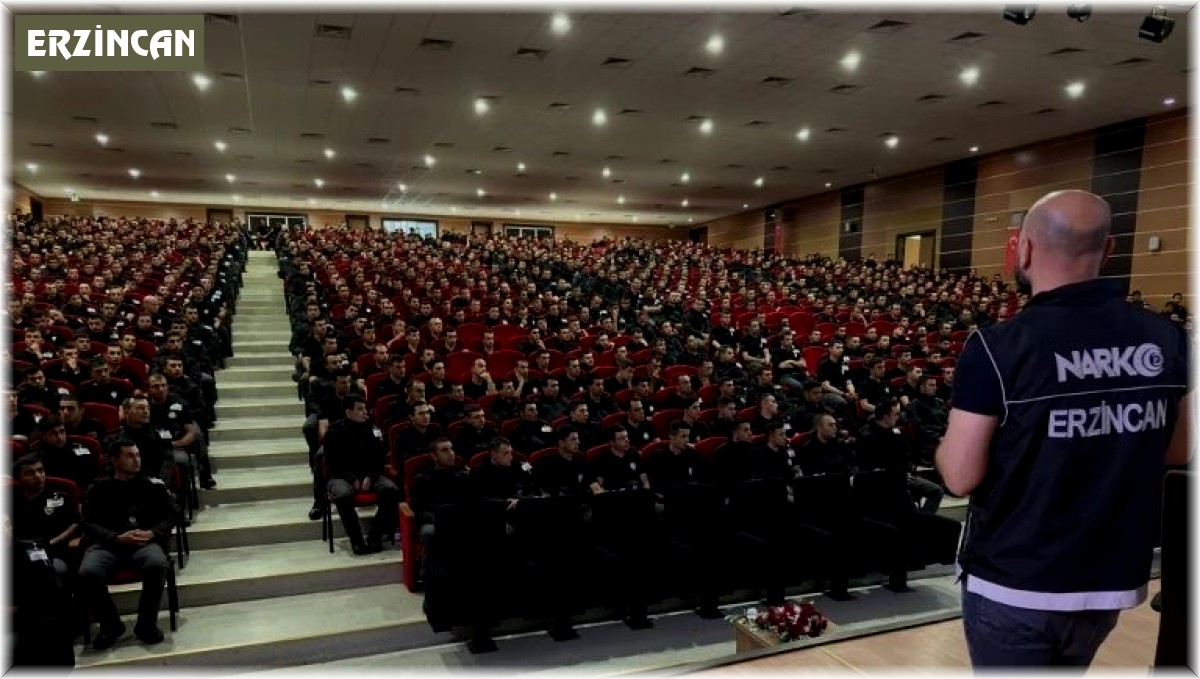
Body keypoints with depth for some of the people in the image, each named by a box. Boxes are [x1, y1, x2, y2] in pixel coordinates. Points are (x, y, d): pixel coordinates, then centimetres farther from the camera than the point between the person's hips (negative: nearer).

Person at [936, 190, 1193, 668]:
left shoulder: (999, 347, -21)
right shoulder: (1166, 340, -5)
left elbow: (960, 476, -18)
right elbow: (1179, 450, 9)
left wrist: (948, 444, 2)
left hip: (1012, 586, -5)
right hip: (1111, 583, 5)